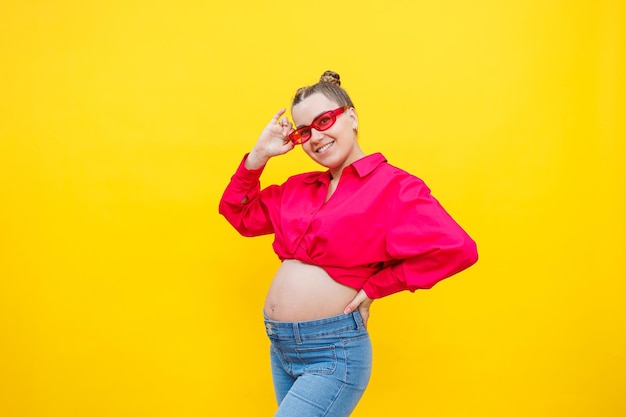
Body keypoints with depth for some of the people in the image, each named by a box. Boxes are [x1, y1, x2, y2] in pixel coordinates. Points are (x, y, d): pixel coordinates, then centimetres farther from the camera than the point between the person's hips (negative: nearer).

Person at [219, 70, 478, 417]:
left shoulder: (392, 186, -10)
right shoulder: (298, 188, 10)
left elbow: (456, 248, -23)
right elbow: (238, 213, 19)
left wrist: (375, 286, -15)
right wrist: (259, 154, 6)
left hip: (333, 353, -7)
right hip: (280, 346, 7)